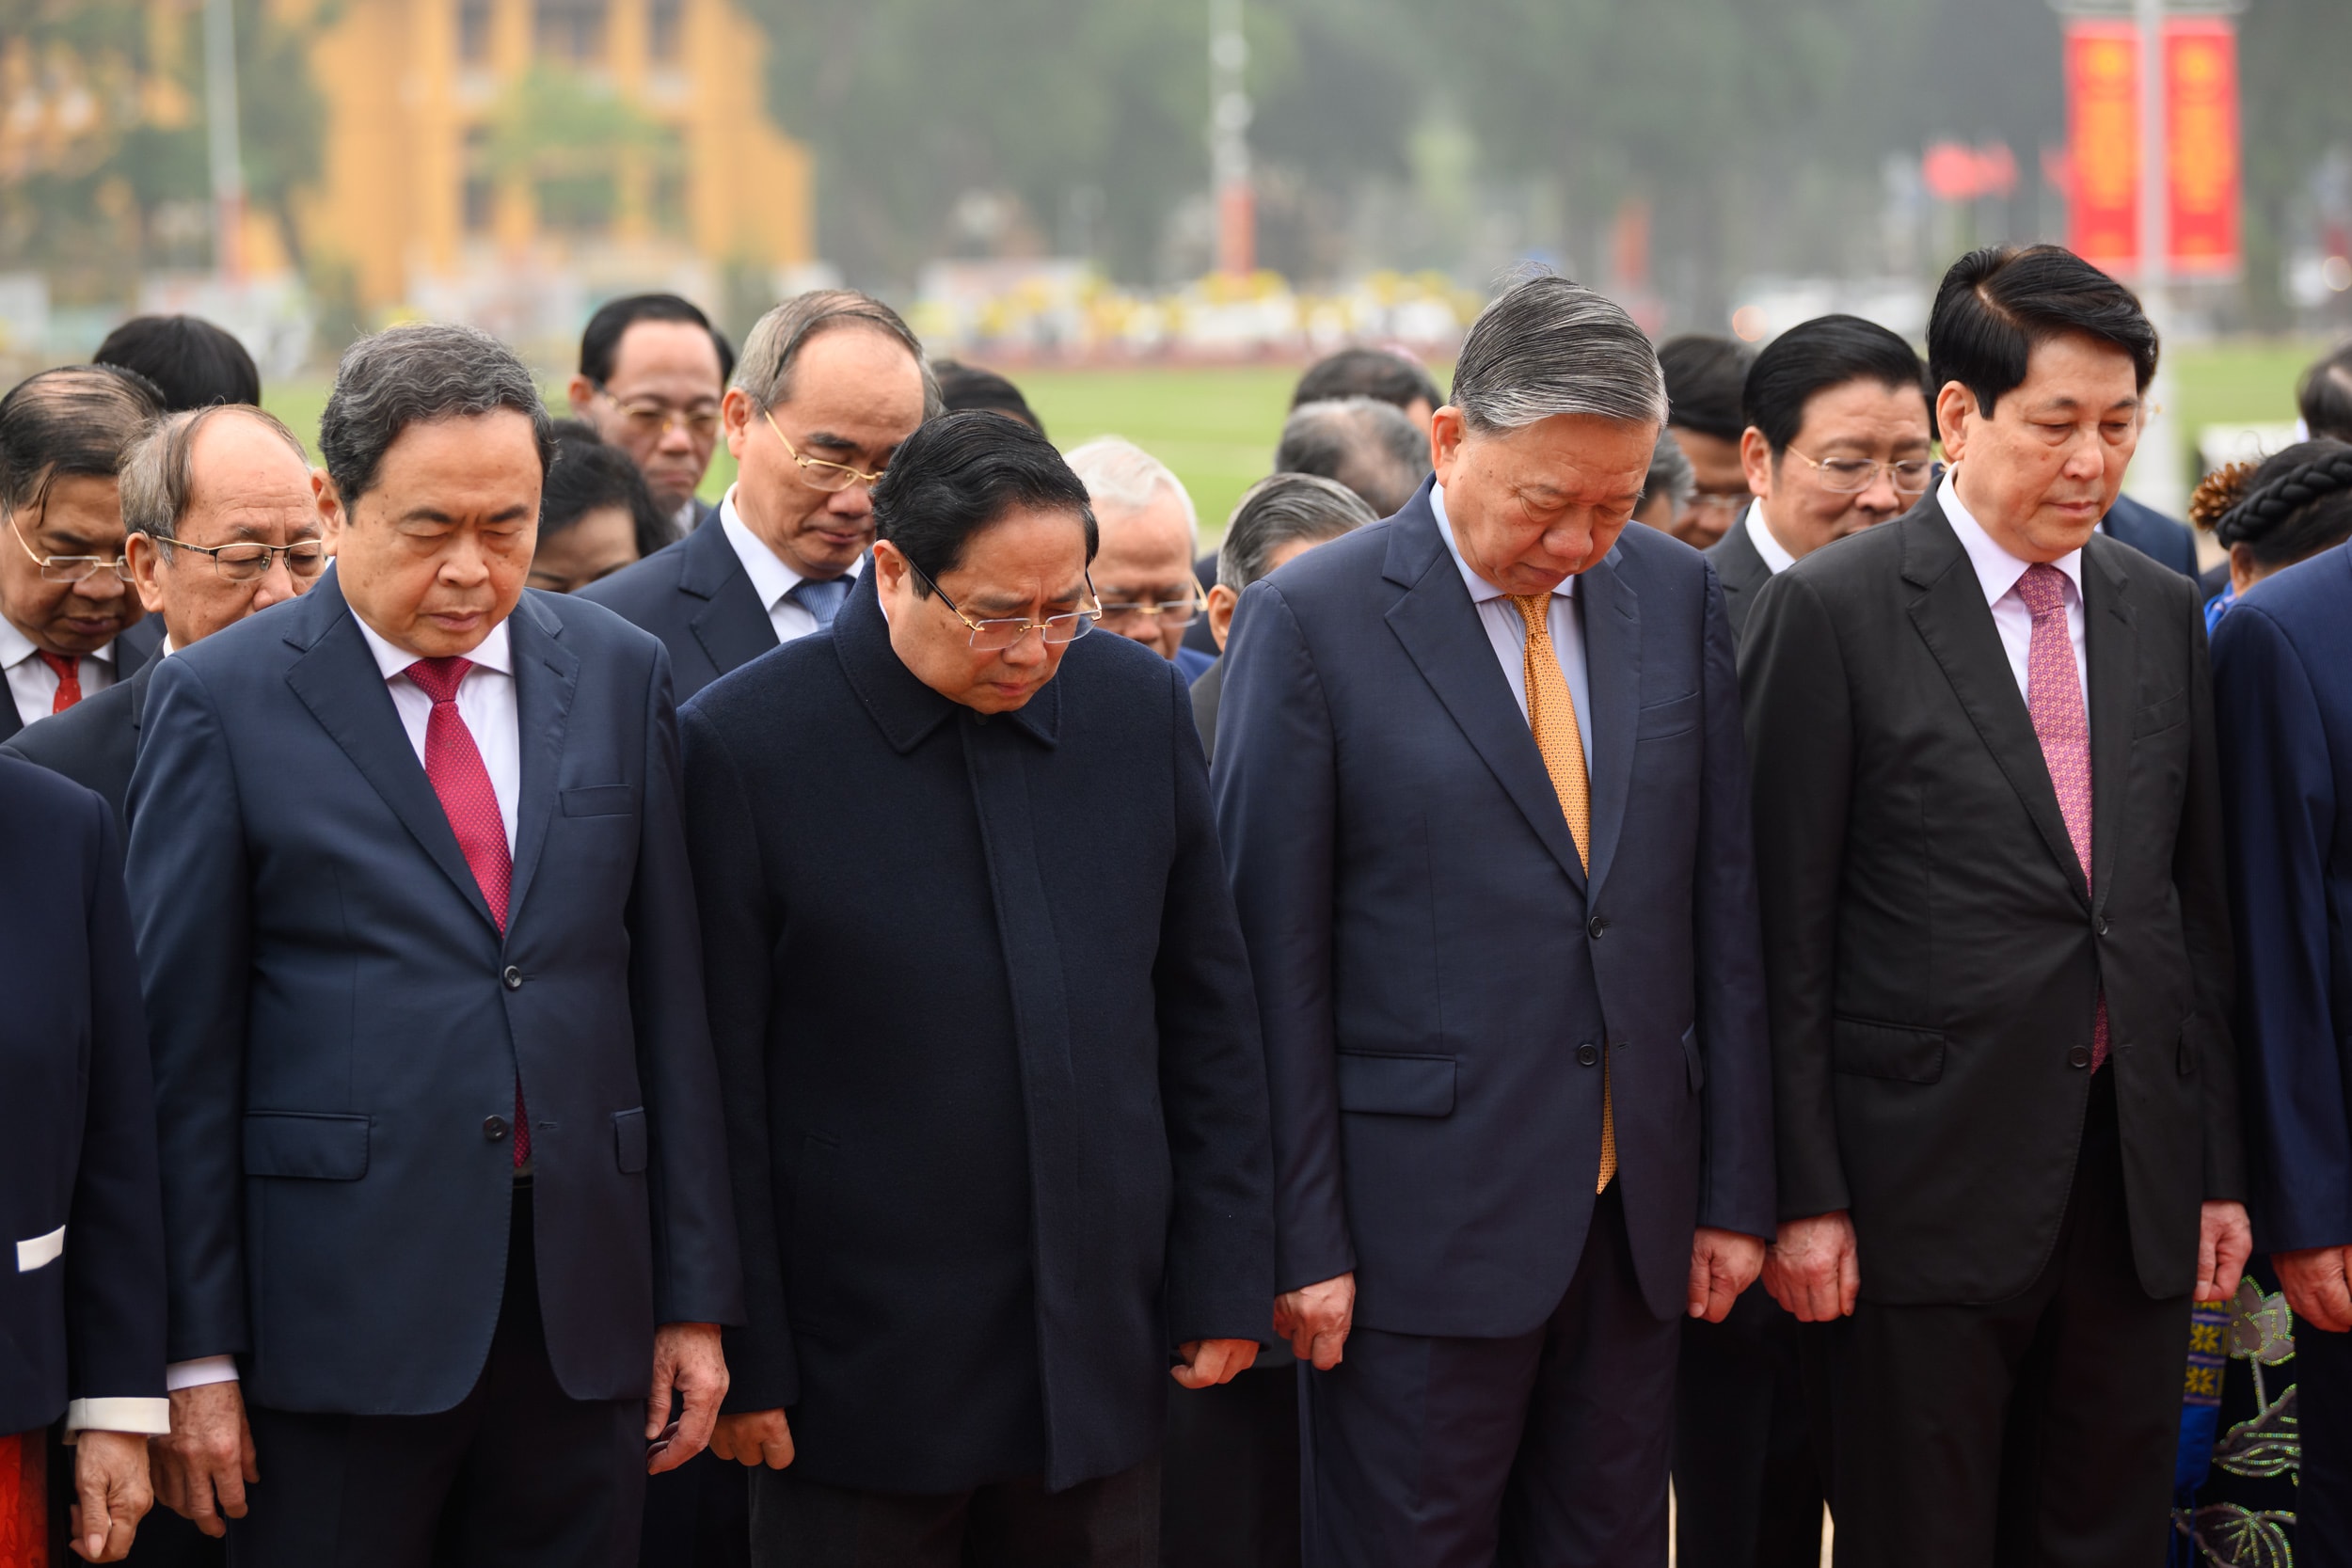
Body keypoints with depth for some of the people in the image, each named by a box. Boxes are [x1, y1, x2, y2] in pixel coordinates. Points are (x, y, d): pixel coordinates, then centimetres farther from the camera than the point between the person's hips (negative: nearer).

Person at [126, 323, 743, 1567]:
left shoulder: (619, 677, 9)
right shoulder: (220, 700, -2)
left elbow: (667, 996, 10)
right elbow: (182, 1044, -3)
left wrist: (696, 1298, 7)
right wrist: (197, 1353, -6)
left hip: (583, 1308, 3)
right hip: (340, 1316, -3)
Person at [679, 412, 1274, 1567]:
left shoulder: (1137, 707, 4)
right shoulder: (745, 744, -10)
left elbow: (1208, 1021, 10)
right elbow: (721, 1085, -8)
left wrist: (1225, 1284, 7)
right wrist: (742, 1361, -8)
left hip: (1100, 1371, 4)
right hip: (861, 1376, -4)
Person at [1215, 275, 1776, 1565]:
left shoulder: (1676, 598, 7)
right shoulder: (1310, 621, -7)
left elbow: (1725, 909, 10)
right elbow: (1273, 959, -7)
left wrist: (1736, 1190, 7)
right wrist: (1301, 1243, -9)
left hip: (1634, 1214, 4)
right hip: (1424, 1215, -4)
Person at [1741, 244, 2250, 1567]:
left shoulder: (2164, 614, 11)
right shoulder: (1834, 612, -5)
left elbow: (2200, 903, 15)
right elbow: (1788, 932, -6)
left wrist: (2221, 1168, 11)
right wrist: (1804, 1196, -9)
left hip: (2137, 1178, 5)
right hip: (1929, 1190, -5)